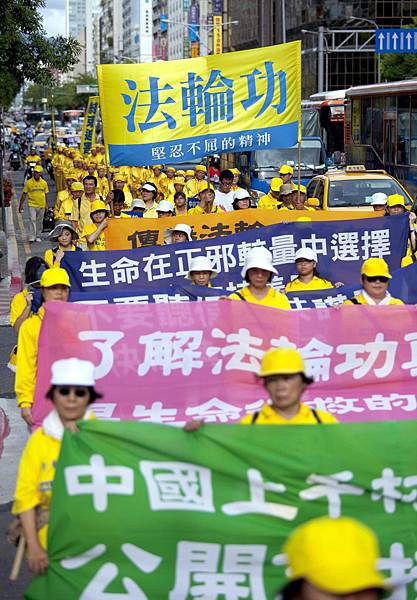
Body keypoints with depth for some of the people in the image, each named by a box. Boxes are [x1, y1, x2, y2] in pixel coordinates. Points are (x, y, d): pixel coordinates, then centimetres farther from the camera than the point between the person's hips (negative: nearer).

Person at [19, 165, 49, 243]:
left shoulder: (44, 183, 3)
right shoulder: (28, 182, -4)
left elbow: (46, 195, 13)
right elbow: (24, 194, 1)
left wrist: (46, 205, 12)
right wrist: (21, 205, 0)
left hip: (41, 205, 3)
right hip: (32, 205, -3)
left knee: (39, 222, 10)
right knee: (32, 220, -15)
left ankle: (38, 236, 21)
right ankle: (32, 236, -16)